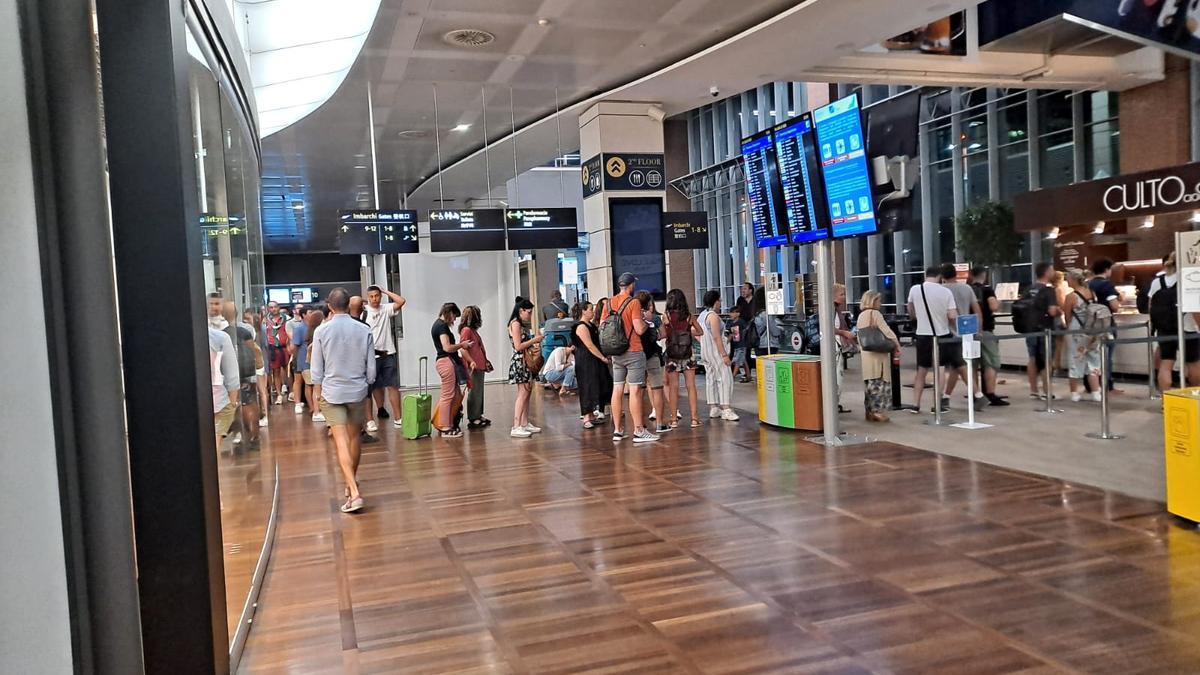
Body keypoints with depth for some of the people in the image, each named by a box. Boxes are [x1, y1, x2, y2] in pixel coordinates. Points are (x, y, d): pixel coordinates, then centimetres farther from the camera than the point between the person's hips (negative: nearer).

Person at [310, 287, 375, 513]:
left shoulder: (321, 331, -7)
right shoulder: (364, 331, -4)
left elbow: (317, 368, -2)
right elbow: (371, 367, 0)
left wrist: (318, 391, 12)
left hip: (332, 393, -2)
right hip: (358, 392, 2)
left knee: (342, 442, -4)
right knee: (355, 437, 18)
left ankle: (354, 492, -14)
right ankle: (352, 483, 33)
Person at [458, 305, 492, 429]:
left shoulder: (473, 330, 18)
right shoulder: (466, 330, -12)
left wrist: (485, 361, 28)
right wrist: (471, 361, -29)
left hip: (479, 366, 10)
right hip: (473, 367, -10)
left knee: (479, 392, 15)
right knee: (474, 392, -6)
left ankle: (478, 416, 23)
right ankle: (473, 419, -1)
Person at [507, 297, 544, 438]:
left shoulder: (522, 325, 16)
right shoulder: (515, 324, -13)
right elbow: (518, 346, -19)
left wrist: (534, 343, 5)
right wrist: (534, 340, -11)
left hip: (527, 361, 10)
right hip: (520, 362, -10)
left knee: (527, 392, 10)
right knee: (523, 393, -11)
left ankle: (525, 424, 16)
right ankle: (516, 427, -13)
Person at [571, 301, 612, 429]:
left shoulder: (591, 324, 14)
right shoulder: (581, 327, -15)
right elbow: (590, 346, -20)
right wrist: (603, 358, -18)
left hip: (594, 361, 10)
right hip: (586, 362, -10)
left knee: (597, 387, 11)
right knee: (588, 388, -7)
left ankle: (591, 415, 19)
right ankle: (586, 418, -3)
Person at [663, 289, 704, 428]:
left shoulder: (667, 316, -8)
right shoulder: (689, 316, -2)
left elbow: (663, 334, -11)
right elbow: (700, 332, 7)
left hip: (672, 355, -1)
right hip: (688, 354, 1)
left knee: (673, 387, 6)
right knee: (691, 386, 6)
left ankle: (674, 419, 9)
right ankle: (694, 418, 5)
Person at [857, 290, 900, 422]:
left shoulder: (861, 315, 14)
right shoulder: (875, 313, -9)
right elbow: (887, 332, -13)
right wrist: (897, 346, -6)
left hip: (865, 353, 7)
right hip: (878, 353, -7)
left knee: (869, 382, 10)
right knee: (880, 382, -3)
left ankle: (869, 411, 12)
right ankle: (877, 410, -5)